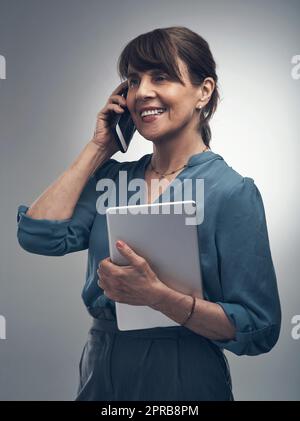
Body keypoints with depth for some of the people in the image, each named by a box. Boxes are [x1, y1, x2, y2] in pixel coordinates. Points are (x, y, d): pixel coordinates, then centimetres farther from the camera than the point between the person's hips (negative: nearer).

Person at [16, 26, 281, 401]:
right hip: (100, 370, 5)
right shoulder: (113, 177, 2)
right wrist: (98, 147, -5)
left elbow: (259, 329, -16)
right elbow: (39, 235, -10)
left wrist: (156, 296, -29)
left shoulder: (233, 193, -14)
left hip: (184, 377, -5)